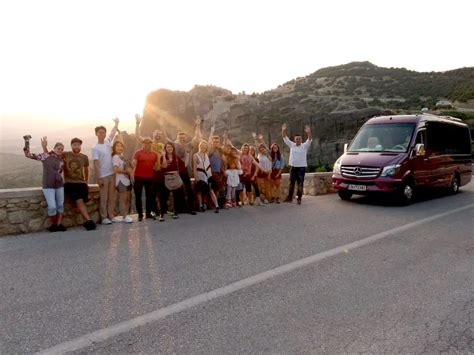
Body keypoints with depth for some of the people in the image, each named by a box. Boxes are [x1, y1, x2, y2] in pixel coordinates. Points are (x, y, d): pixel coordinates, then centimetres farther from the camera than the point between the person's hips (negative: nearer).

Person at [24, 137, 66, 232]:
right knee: (52, 206, -8)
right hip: (48, 185, -3)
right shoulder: (45, 155, 3)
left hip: (59, 185, 3)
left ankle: (59, 224, 17)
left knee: (60, 205, 7)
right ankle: (54, 224, 13)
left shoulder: (62, 161, 9)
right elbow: (28, 155, 6)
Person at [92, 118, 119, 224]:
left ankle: (111, 216, 18)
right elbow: (96, 164, -13)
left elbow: (113, 132, 26)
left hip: (112, 174, 6)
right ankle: (104, 217, 9)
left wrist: (116, 123, 30)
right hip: (103, 176, -6)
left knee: (112, 197, 10)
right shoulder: (95, 148, -9)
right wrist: (98, 178, -16)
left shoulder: (108, 142, 7)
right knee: (104, 198, 1)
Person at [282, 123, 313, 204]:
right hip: (293, 167, 3)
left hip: (302, 167, -3)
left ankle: (299, 198, 7)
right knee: (291, 183, 11)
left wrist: (308, 132, -39)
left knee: (300, 184, 1)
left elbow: (310, 139, -19)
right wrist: (283, 130, -18)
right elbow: (285, 138, -1)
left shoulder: (305, 146, -3)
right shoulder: (291, 145, 4)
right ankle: (289, 197, 21)